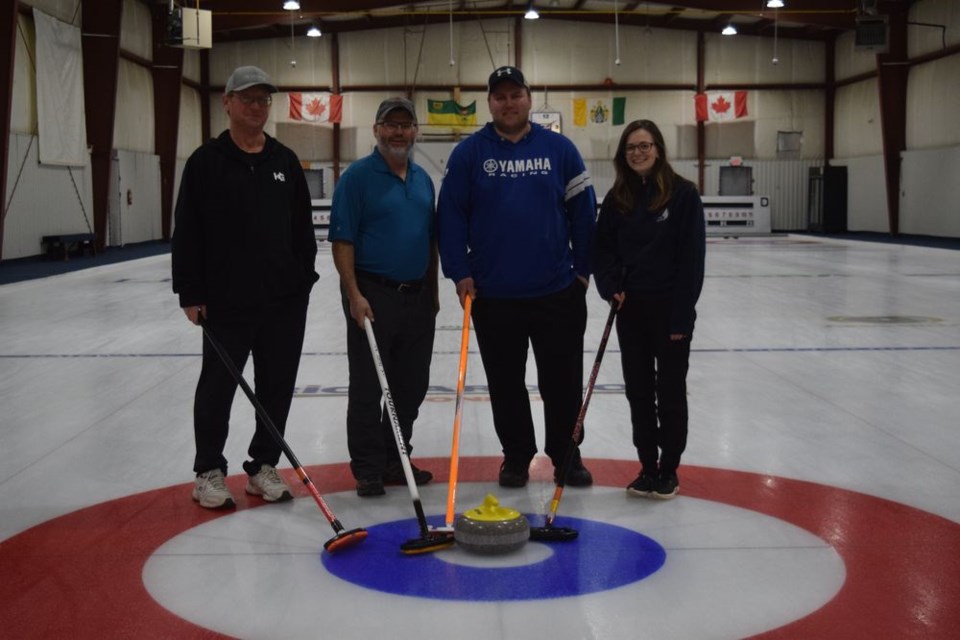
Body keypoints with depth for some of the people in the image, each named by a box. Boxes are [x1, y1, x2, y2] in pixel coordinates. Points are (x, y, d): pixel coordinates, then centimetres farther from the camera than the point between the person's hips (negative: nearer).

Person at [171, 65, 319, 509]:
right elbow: (187, 233, -5)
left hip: (285, 299, 4)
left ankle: (263, 467, 22)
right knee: (218, 387, 5)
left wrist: (305, 277, 6)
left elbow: (303, 226, 13)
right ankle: (209, 472, 18)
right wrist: (190, 293, -10)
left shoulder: (285, 161, 9)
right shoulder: (206, 162, -3)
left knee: (277, 386, 9)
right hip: (226, 300, -4)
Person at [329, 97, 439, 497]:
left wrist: (432, 291, 15)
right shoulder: (358, 176, -7)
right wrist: (354, 294, -18)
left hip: (417, 296, 6)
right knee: (368, 388, -1)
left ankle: (395, 460, 24)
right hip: (373, 296, -6)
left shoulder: (422, 178, 13)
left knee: (411, 387, 11)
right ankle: (368, 469, 7)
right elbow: (342, 240, -11)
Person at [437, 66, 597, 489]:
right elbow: (451, 215, -1)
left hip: (558, 292, 0)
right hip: (492, 295, 0)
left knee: (563, 381, 9)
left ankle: (567, 456, 24)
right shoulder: (468, 153, 0)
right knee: (506, 385, 11)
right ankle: (516, 456, 26)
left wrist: (583, 268, 0)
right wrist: (459, 272, -7)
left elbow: (583, 211, 3)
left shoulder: (559, 149, 1)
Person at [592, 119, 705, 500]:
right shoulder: (617, 198, 5)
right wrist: (610, 287, -9)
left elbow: (692, 258, -10)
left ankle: (669, 470, 17)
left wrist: (682, 314, -13)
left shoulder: (683, 194, -8)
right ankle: (647, 467, 20)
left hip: (670, 309, -4)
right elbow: (602, 249, 9)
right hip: (630, 309, 4)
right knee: (638, 390, 9)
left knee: (670, 390, 6)